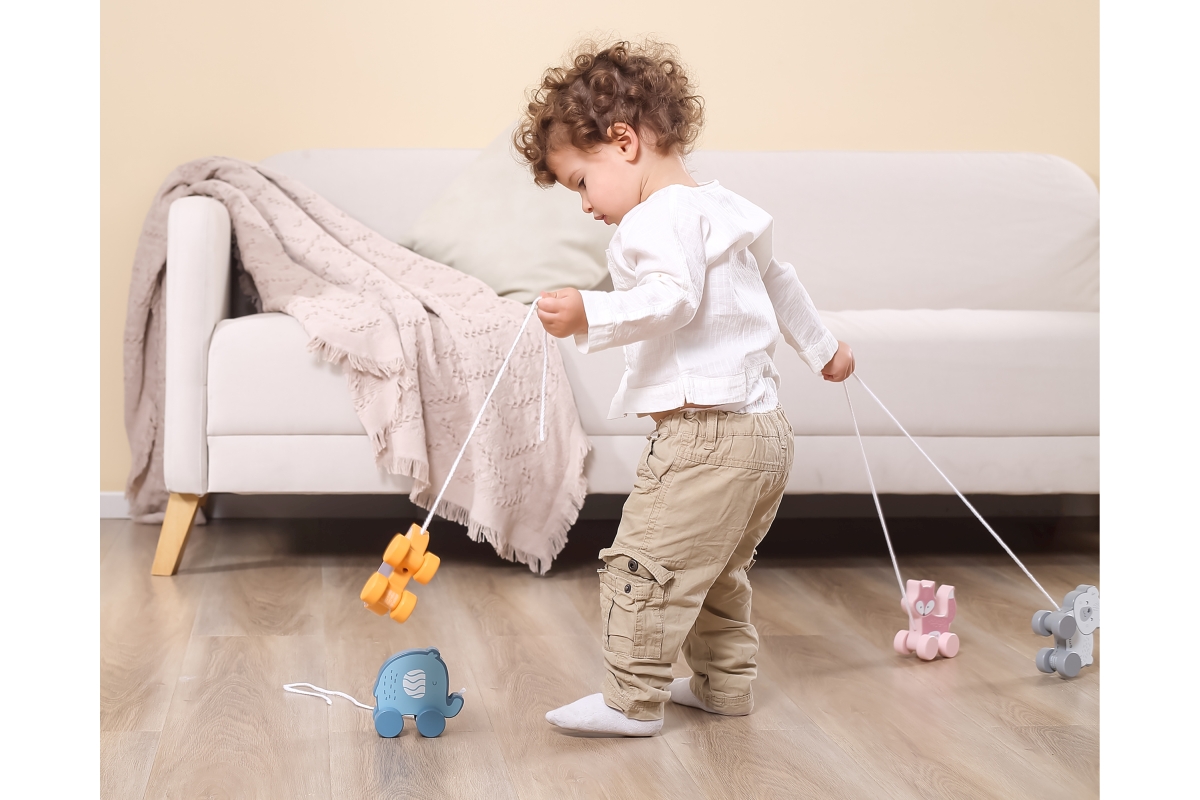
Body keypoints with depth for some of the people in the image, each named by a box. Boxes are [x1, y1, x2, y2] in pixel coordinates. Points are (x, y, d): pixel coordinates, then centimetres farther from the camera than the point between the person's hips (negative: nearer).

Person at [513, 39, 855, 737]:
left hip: (706, 430, -10)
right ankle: (726, 683, 30)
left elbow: (675, 299, -28)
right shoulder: (724, 208, 19)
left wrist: (591, 316, -39)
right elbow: (778, 279, 33)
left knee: (646, 562, -5)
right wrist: (821, 346, 47)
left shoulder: (661, 217, -12)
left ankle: (633, 701, 0)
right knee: (717, 570, 22)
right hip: (765, 427, 10)